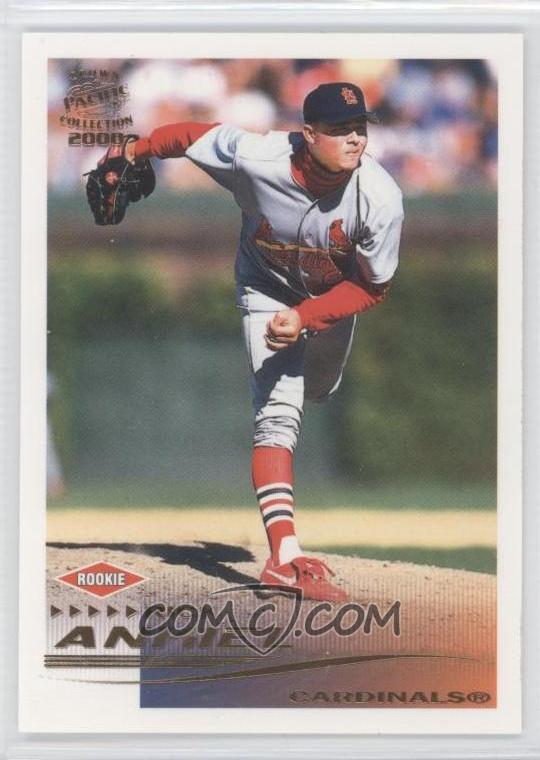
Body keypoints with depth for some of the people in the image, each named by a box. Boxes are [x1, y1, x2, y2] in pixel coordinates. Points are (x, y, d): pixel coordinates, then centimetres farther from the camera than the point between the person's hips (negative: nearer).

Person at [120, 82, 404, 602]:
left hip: (334, 295, 3)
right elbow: (192, 135, -16)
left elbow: (371, 287, -22)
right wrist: (134, 151, -5)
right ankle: (284, 555, -28)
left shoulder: (380, 198, -33)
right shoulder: (255, 158, -36)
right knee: (278, 408, -18)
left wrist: (305, 319, -31)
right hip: (268, 287, -2)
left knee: (318, 390, 21)